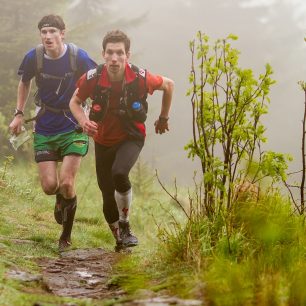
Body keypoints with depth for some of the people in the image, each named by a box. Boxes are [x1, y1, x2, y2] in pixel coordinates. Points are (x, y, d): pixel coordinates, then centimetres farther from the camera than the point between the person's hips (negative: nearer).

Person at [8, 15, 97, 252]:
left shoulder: (78, 57, -15)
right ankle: (62, 197, 33)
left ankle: (66, 235, 9)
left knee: (66, 184, -13)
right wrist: (19, 114, 8)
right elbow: (25, 83, 13)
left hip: (73, 128, -2)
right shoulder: (34, 58, -8)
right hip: (45, 130, 2)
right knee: (49, 186, -7)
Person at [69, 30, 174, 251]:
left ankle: (125, 225, -11)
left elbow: (168, 85, -2)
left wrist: (163, 118, 9)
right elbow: (75, 102, -1)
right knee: (108, 198, 4)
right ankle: (119, 239, 32)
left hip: (131, 138, -2)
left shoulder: (140, 78, -24)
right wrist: (83, 121, -21)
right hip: (104, 141, 2)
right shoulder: (92, 79, -21)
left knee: (119, 173, -33)